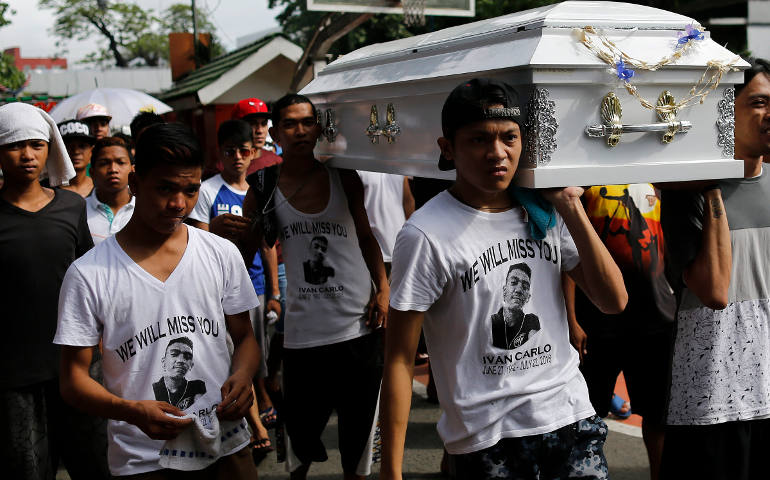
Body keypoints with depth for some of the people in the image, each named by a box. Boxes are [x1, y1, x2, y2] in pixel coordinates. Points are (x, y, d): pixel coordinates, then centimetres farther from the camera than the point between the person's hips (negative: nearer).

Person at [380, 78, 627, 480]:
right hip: (486, 438, -4)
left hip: (571, 416, 5)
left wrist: (571, 208, -6)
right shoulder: (426, 235, -13)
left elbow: (614, 301, 1)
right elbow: (399, 360, -11)